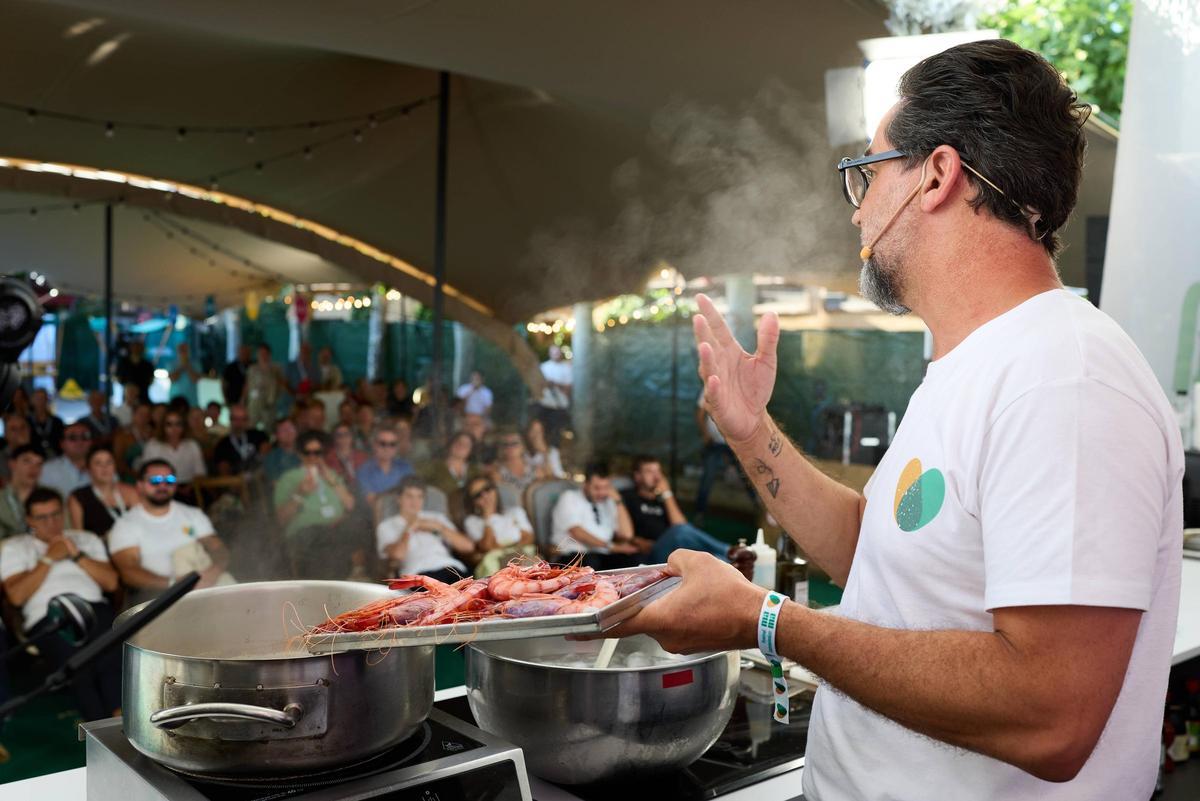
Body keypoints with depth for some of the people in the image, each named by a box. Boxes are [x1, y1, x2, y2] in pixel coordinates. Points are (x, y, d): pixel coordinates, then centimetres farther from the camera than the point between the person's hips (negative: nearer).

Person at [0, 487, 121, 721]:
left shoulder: (87, 539, 27)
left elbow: (111, 583, 14)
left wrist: (76, 555, 6)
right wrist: (48, 559, 3)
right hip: (47, 617, -2)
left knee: (113, 662, -33)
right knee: (80, 672, -33)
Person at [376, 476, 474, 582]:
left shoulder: (436, 518, 28)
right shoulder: (386, 526, 18)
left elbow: (468, 546, 16)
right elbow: (397, 554, -6)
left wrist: (438, 527, 9)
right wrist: (409, 528, 10)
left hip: (451, 569, 3)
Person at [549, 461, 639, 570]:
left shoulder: (608, 502, 17)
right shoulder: (569, 498, 3)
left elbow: (626, 535, 8)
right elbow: (577, 533, -12)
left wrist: (618, 501, 2)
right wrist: (611, 546, -19)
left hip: (604, 557, 5)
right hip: (573, 557, -5)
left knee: (634, 557, -24)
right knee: (590, 561, -38)